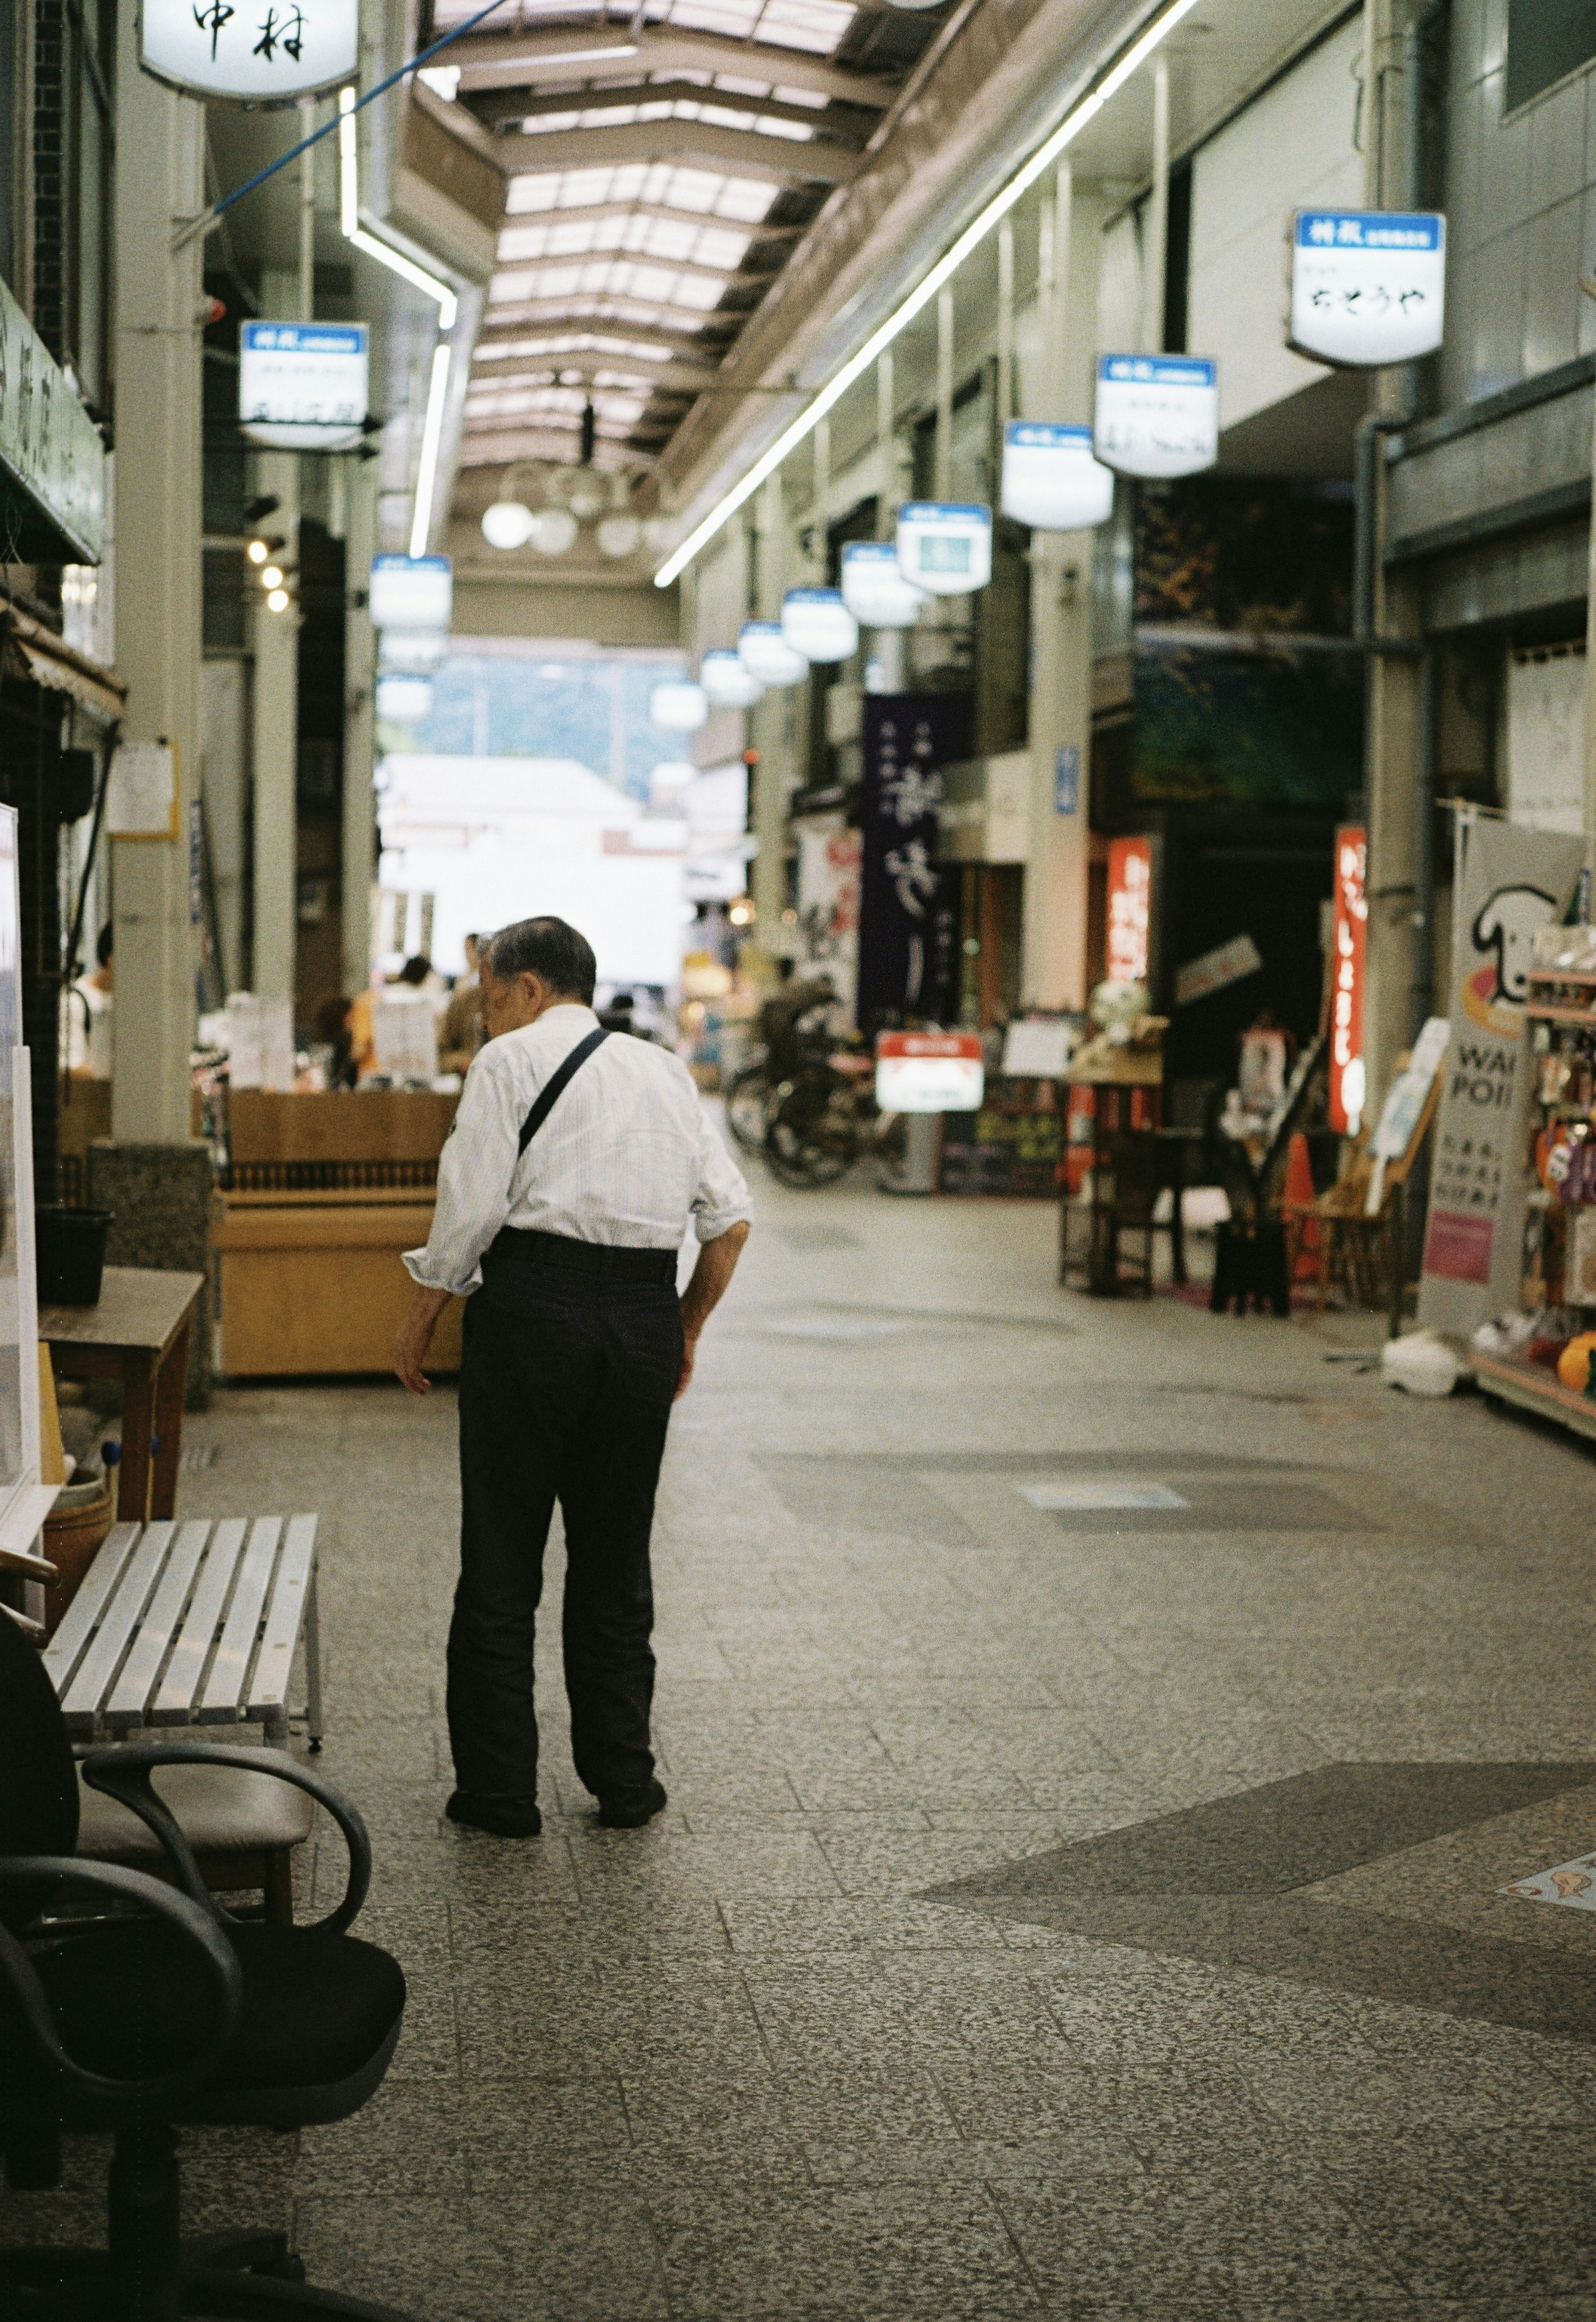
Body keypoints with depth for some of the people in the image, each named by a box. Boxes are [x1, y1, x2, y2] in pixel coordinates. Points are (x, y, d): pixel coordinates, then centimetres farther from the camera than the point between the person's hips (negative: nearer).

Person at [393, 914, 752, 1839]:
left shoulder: (513, 1059, 1)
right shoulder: (664, 1070, 17)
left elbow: (472, 1206, -8)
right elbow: (732, 1219, 12)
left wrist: (422, 1320, 3)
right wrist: (687, 1330, 21)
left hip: (534, 1303, -5)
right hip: (645, 1314, 5)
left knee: (501, 1558, 4)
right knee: (617, 1559, 15)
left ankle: (499, 1788, 8)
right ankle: (623, 1779, 19)